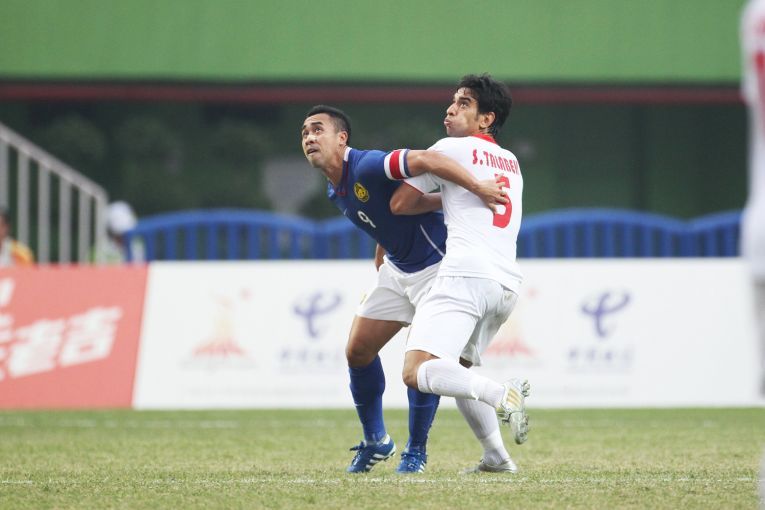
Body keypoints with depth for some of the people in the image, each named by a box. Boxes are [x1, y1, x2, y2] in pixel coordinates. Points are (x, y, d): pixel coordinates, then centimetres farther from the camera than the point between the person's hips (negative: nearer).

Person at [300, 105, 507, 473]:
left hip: (435, 265, -9)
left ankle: (416, 451, 3)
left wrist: (478, 188, -48)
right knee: (358, 350, 6)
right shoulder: (335, 190, 3)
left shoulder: (367, 167, -27)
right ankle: (376, 441, 22)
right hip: (396, 269, 9)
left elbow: (424, 160, -41)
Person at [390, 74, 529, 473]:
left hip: (466, 274, -8)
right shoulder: (511, 163, 26)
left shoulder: (451, 148, 4)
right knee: (456, 368, 24)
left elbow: (399, 204, 8)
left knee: (417, 372, -17)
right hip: (507, 283, 8)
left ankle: (502, 397, -34)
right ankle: (496, 457, 13)